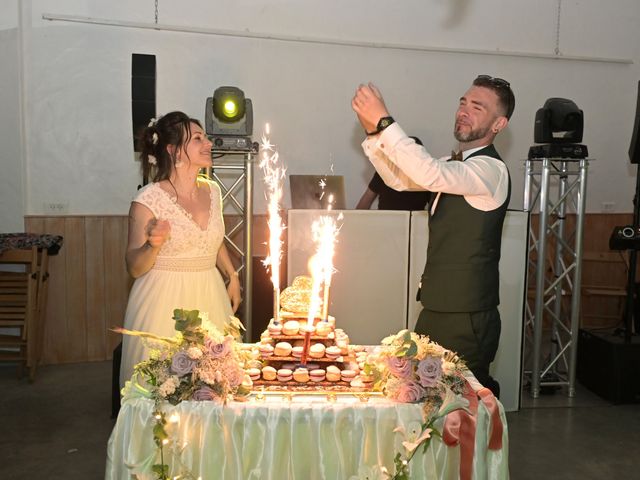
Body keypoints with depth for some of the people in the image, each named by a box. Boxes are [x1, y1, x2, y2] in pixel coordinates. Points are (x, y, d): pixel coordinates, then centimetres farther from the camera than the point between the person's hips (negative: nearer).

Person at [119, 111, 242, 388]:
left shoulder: (212, 191, 4)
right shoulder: (149, 199, -13)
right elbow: (135, 269, -8)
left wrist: (232, 276, 16)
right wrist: (153, 245, -26)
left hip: (210, 296, 5)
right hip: (164, 301, -5)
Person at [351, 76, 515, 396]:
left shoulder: (490, 169, -15)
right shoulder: (457, 166, 14)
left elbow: (430, 174, -33)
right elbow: (400, 179, 11)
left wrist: (384, 122, -30)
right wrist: (372, 131, -3)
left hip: (467, 318, -9)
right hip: (436, 310, 9)